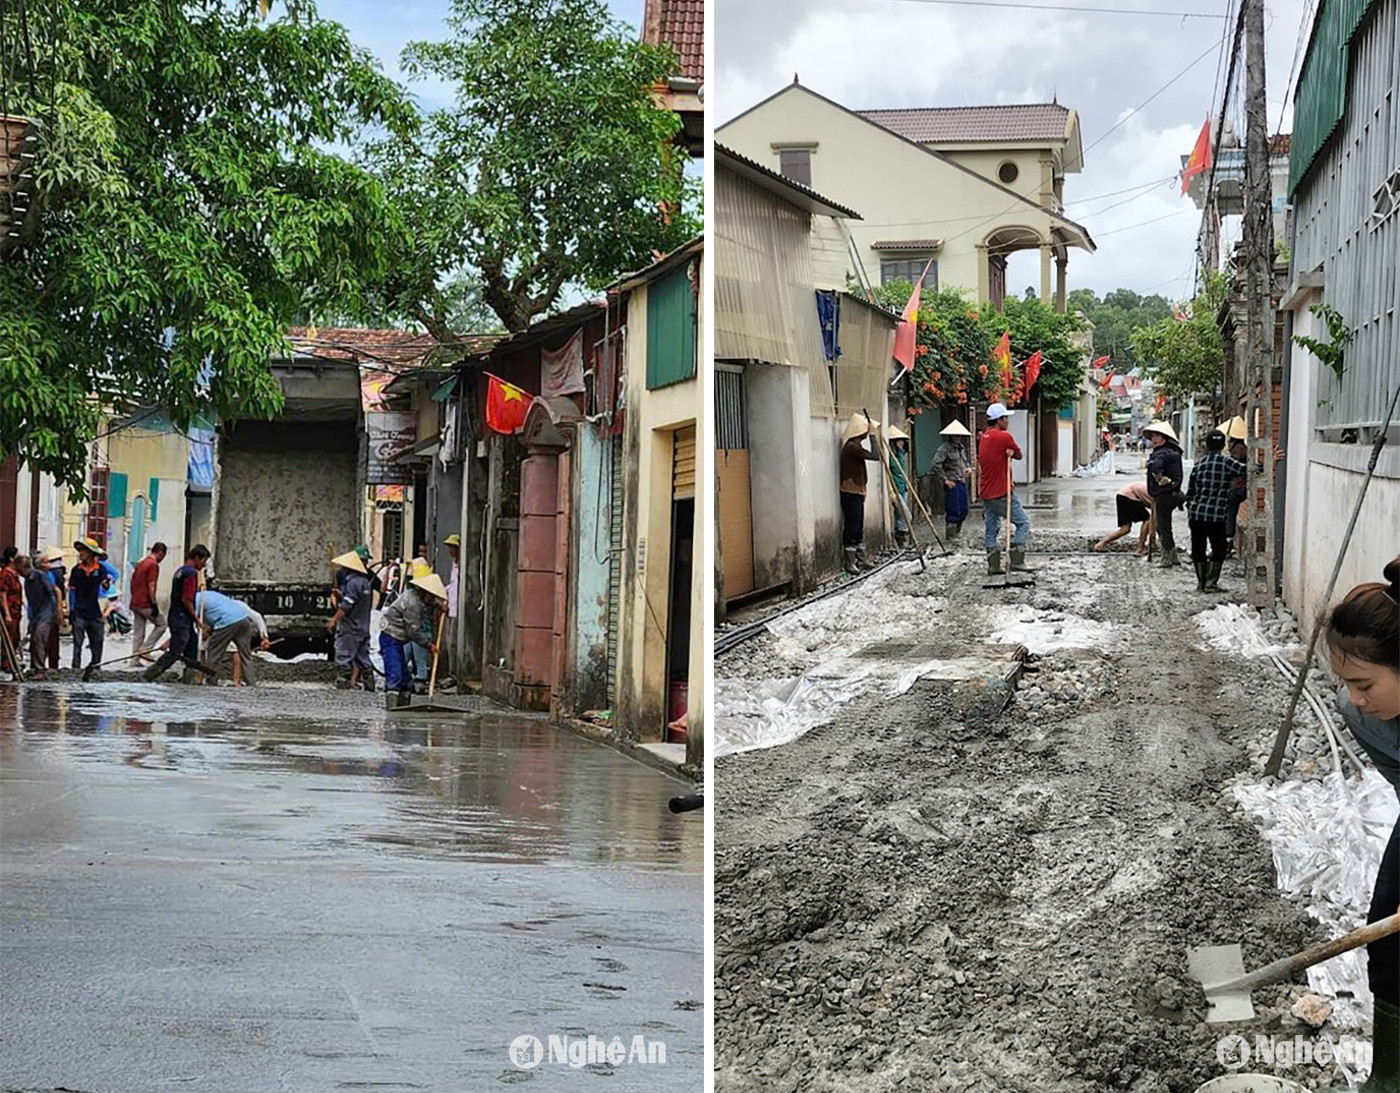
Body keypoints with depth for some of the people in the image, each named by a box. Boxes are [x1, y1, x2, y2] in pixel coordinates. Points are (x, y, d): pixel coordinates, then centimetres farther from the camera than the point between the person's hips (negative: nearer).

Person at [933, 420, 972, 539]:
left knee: (963, 510, 13)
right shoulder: (945, 448, -12)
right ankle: (951, 535, 5)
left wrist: (969, 467, 9)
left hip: (962, 482, 8)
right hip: (952, 483, -8)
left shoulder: (962, 447, 15)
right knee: (953, 510, -5)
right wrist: (945, 480, -17)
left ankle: (957, 531, 30)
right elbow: (936, 464, -21)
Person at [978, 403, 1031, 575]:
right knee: (1023, 522, 0)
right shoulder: (1004, 436, -14)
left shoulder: (984, 437, 11)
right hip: (1002, 493, -8)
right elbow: (1019, 455, -1)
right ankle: (1016, 560, -7)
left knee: (992, 528, 11)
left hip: (986, 493, 8)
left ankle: (993, 565, 9)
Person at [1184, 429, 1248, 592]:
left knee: (1198, 549, 12)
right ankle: (1211, 582, 6)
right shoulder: (1227, 462, -5)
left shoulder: (1199, 463, 5)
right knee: (1218, 550, 10)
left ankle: (1201, 582, 16)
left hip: (1196, 513, 3)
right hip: (1216, 515, -3)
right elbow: (1245, 470, -16)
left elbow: (1190, 491, 9)